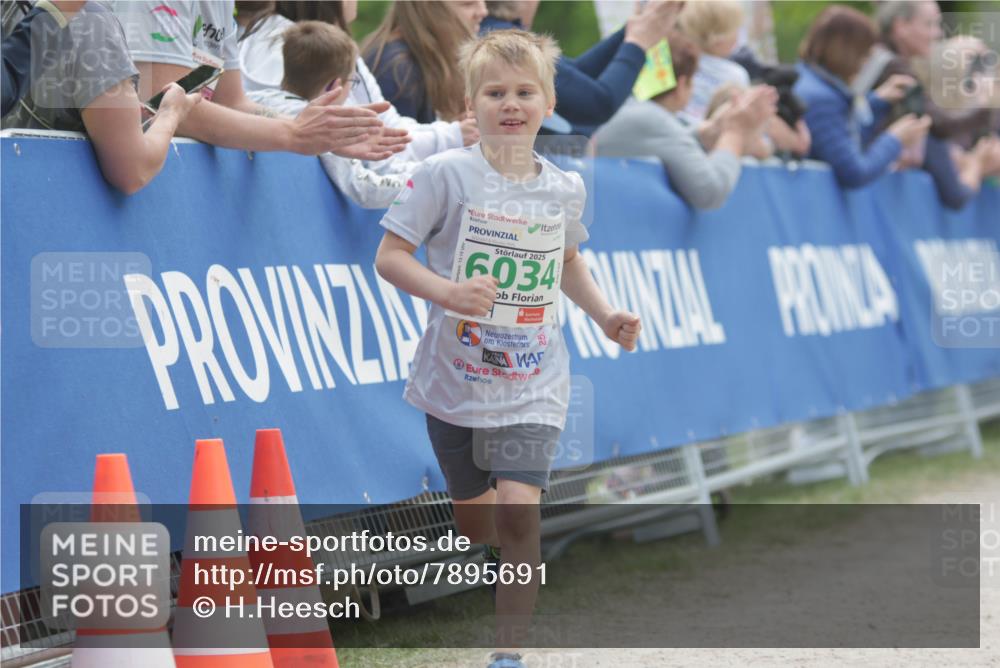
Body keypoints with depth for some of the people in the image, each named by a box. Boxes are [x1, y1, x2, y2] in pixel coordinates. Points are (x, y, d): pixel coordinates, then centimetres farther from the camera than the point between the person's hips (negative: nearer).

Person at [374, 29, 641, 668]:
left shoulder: (565, 189, 2)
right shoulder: (446, 175, -10)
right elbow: (390, 256, -9)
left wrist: (607, 315, 8)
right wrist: (447, 291, -25)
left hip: (531, 386, 1)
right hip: (455, 378, 0)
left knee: (518, 516, -16)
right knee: (475, 523, 14)